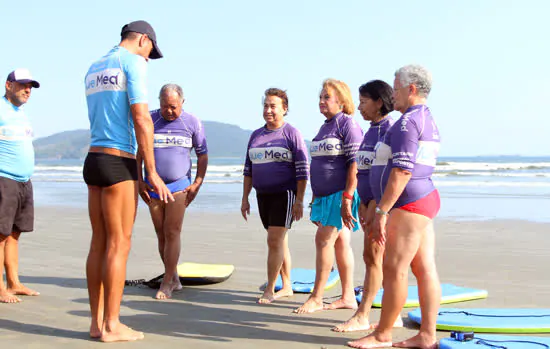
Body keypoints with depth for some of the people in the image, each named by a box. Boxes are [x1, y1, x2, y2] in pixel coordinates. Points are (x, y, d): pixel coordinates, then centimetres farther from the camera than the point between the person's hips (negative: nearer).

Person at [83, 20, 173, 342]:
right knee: (119, 244, -3)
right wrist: (152, 173, -12)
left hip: (93, 160, 8)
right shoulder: (133, 62, -5)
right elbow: (141, 119, -13)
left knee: (99, 243, 9)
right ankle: (112, 326, 2)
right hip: (118, 162, -8)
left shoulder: (94, 69, 19)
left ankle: (97, 322, 14)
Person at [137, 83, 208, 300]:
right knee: (161, 234, 5)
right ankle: (174, 279, 17)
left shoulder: (192, 123, 0)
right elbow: (138, 152, 7)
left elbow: (202, 155, 6)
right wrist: (139, 181, 0)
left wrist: (197, 184, -2)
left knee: (172, 233, -9)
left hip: (179, 186, -2)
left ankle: (166, 283, -3)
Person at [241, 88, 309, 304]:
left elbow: (302, 170, -9)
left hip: (285, 194, -6)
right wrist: (245, 198, 12)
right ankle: (286, 287, 22)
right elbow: (248, 168, 16)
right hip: (263, 195, 6)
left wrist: (299, 200, -14)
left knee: (274, 241, -10)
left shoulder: (292, 134, -5)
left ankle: (269, 290, -2)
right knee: (279, 242, 13)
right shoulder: (256, 136, 13)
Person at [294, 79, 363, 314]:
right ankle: (348, 297, 17)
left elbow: (355, 164, -17)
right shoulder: (325, 127, 17)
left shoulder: (348, 124, -9)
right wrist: (315, 198, 22)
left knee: (324, 240, -9)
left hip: (341, 194, -9)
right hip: (324, 195, 9)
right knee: (340, 243, 10)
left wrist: (347, 197, -22)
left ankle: (316, 298, -2)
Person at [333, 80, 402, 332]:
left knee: (372, 256, -5)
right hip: (370, 202, 9)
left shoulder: (390, 128, -12)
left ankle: (362, 316, 2)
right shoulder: (371, 130, 17)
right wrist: (362, 202, 15)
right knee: (384, 258, 11)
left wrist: (375, 205, -20)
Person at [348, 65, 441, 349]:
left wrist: (381, 212, -20)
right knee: (425, 270, 8)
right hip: (425, 199, 10)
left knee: (394, 269, -3)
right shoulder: (427, 119, 19)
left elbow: (402, 172, -22)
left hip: (409, 205, -10)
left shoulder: (408, 121, -14)